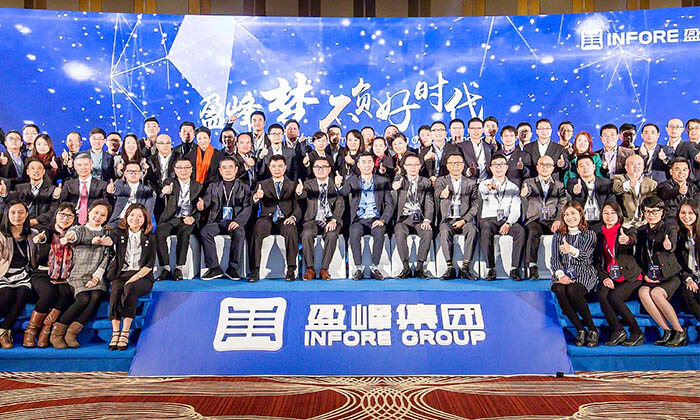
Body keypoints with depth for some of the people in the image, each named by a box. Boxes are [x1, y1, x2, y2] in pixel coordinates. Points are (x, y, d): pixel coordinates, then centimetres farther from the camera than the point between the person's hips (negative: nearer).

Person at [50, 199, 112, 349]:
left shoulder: (107, 234, 17)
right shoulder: (79, 229, 13)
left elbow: (106, 258, 6)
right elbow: (75, 234, -13)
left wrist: (97, 276, -8)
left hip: (96, 277, 2)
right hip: (77, 276, -2)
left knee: (96, 297, -29)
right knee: (84, 299, -28)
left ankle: (72, 333, -19)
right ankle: (56, 333, -12)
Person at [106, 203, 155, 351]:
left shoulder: (149, 238, 11)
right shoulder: (119, 232, 14)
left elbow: (150, 265, 3)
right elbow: (110, 239, -11)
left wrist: (134, 278, -12)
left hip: (142, 276, -1)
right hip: (121, 274, 1)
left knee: (130, 287, -34)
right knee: (116, 289, -32)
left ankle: (125, 333, -34)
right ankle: (115, 332, -34)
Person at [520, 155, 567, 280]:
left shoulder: (559, 185, 21)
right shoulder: (529, 182, 17)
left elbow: (563, 205, 10)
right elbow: (526, 190, -8)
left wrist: (559, 220, -10)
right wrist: (525, 192, -35)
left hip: (552, 221, 1)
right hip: (534, 220, -1)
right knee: (534, 232, -35)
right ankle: (531, 267, -39)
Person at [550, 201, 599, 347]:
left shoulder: (589, 234, 8)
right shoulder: (558, 235, 16)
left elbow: (584, 255, -11)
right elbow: (555, 260, 7)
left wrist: (571, 250, -34)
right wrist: (561, 275, -14)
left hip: (583, 274, -2)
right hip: (563, 274, 3)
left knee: (572, 291, -35)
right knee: (559, 290, -32)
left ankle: (593, 330, -19)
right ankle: (580, 329, -20)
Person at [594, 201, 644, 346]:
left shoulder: (627, 231, 4)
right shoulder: (599, 234, 13)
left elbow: (633, 239, -23)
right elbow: (596, 261, 10)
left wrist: (627, 240, -49)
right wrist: (604, 277, -8)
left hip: (629, 277, -3)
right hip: (608, 276, 3)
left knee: (614, 297, -28)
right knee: (602, 295, -28)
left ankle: (636, 333, -13)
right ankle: (618, 331, -21)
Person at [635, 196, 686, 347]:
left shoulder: (670, 228, 2)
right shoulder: (641, 231, 15)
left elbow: (672, 245, -21)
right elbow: (637, 256, 17)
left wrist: (668, 246, -46)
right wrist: (644, 275, 2)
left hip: (670, 276, -3)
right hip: (651, 277, 3)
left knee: (656, 293, -32)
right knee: (642, 292, -29)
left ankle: (680, 332, -16)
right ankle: (667, 331, -22)